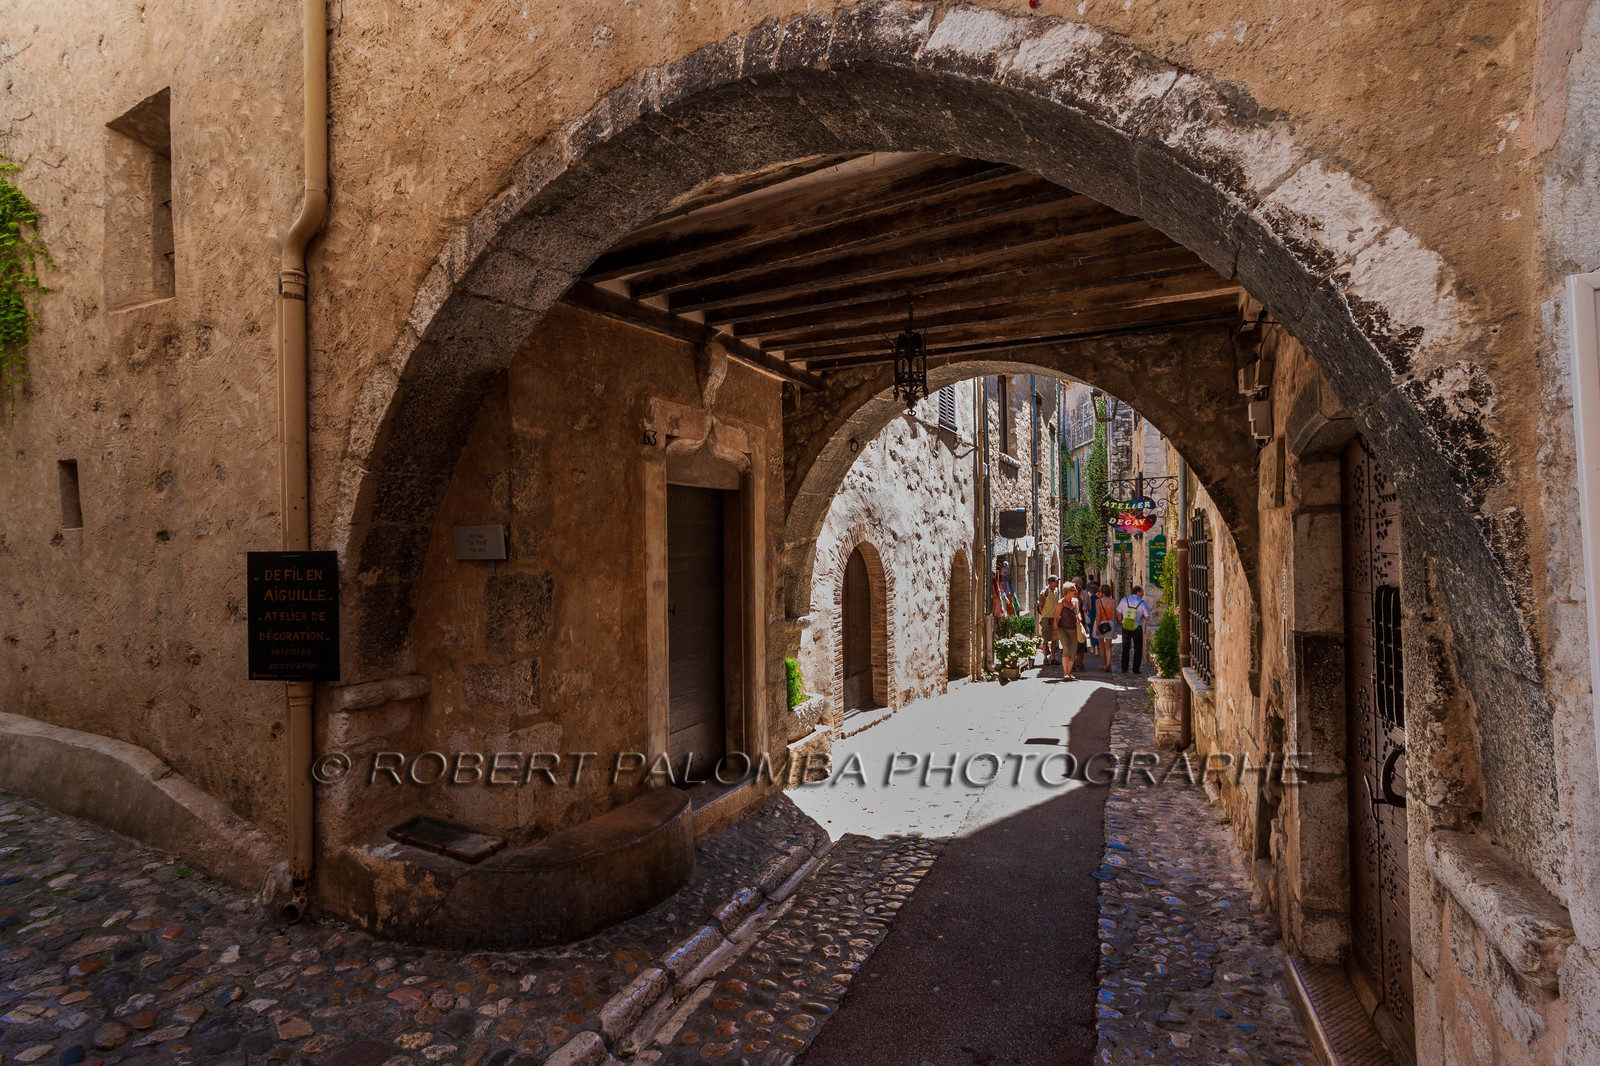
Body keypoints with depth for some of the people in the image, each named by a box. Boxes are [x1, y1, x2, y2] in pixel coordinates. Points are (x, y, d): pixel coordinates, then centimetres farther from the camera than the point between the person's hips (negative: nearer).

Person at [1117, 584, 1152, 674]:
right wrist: (1141, 615, 10)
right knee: (1138, 649, 10)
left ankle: (1124, 668, 13)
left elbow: (1119, 613, 2)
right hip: (1137, 628, -3)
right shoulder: (1142, 603, -9)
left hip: (1125, 627, 3)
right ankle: (1136, 669, 8)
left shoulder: (1124, 600, -1)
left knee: (1125, 648, 13)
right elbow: (1147, 617, -10)